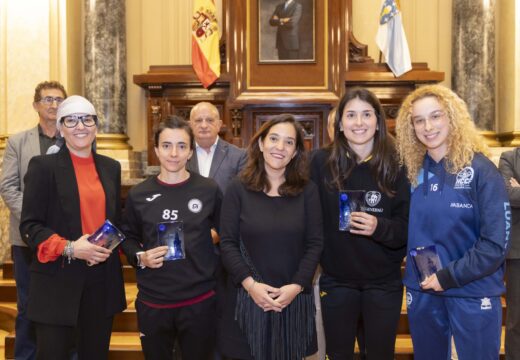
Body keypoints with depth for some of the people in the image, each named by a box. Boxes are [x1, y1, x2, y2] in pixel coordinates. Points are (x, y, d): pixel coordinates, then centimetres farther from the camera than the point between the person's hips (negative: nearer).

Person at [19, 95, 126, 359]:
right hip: (58, 283, -4)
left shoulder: (111, 167, 10)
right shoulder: (43, 166, -4)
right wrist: (69, 248, -20)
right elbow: (29, 226, -7)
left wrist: (109, 245, -2)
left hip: (102, 281, 4)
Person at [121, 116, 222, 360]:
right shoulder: (139, 194, -1)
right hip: (152, 302, 1)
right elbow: (127, 238, 9)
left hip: (200, 300, -1)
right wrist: (140, 257, -9)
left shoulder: (209, 190, -3)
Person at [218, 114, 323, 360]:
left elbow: (315, 243, -1)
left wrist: (297, 286, -12)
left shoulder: (307, 190, 2)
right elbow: (227, 243, -4)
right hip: (246, 296, -1)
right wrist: (250, 284, -15)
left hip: (293, 298, 1)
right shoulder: (238, 189, -1)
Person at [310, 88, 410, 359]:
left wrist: (379, 227, -24)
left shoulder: (395, 166, -5)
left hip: (383, 283, 0)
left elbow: (407, 227, -5)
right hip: (336, 281, 0)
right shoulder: (321, 162, -6)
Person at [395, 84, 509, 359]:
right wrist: (418, 270, -7)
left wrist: (448, 276, -15)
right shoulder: (411, 170, 3)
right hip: (422, 291, 4)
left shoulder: (480, 169, -10)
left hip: (472, 292, -4)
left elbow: (495, 243, -14)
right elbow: (405, 232, 8)